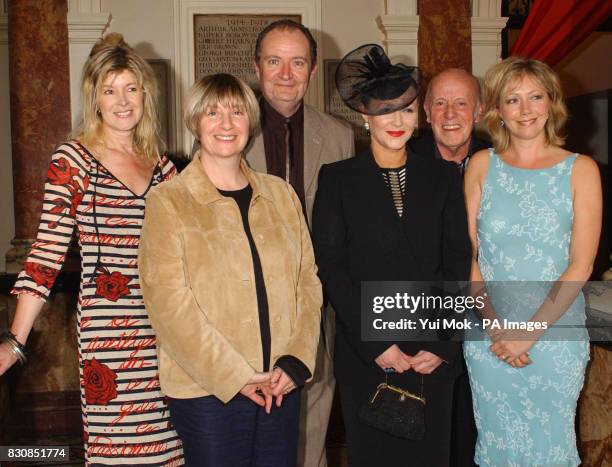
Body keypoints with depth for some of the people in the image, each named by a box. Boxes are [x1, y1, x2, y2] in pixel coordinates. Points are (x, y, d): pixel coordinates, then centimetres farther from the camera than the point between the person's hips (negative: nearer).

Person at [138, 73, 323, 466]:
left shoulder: (280, 193, 9)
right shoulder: (168, 202, -3)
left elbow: (308, 280, 7)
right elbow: (169, 304, -11)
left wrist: (296, 361, -5)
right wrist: (235, 376, -14)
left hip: (281, 385, 4)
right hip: (206, 390, -3)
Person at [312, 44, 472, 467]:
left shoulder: (443, 176, 6)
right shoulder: (338, 178, 0)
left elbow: (458, 264, 3)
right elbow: (332, 269, -5)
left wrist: (441, 345, -5)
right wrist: (376, 344, -10)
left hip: (434, 357, 2)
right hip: (365, 357, -1)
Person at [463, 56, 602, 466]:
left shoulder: (580, 169, -3)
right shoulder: (482, 165, 2)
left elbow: (581, 266, -7)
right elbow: (467, 253, 0)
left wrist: (530, 332, -13)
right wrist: (493, 326, -9)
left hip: (556, 333, -1)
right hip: (487, 335, 1)